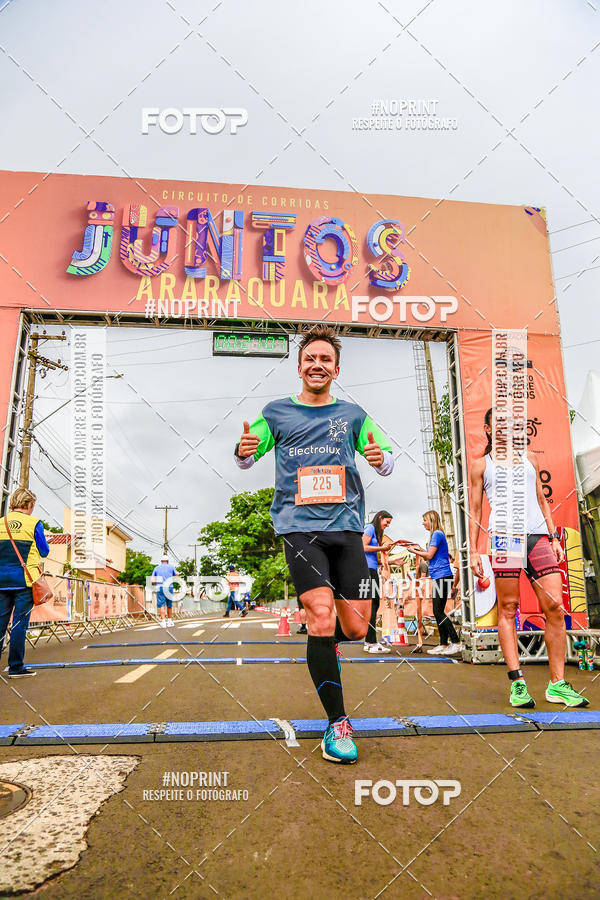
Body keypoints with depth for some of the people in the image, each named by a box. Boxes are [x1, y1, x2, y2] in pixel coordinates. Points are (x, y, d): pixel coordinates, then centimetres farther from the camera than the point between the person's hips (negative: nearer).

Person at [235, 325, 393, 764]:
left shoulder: (353, 414, 12)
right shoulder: (276, 412, 10)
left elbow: (387, 464, 11)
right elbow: (247, 459, 15)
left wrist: (381, 457, -13)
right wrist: (244, 451, -10)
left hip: (346, 527, 2)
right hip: (299, 526, -2)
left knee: (356, 627, 2)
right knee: (321, 613, -18)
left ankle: (324, 645, 40)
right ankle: (338, 723, -2)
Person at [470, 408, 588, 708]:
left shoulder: (530, 457, 22)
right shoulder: (481, 464, 13)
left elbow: (541, 500, 23)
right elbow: (475, 510, 10)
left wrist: (554, 537, 13)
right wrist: (473, 551, 2)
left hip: (538, 535, 3)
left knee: (555, 607, -4)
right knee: (508, 608, -3)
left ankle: (558, 684, 4)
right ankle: (517, 682, 2)